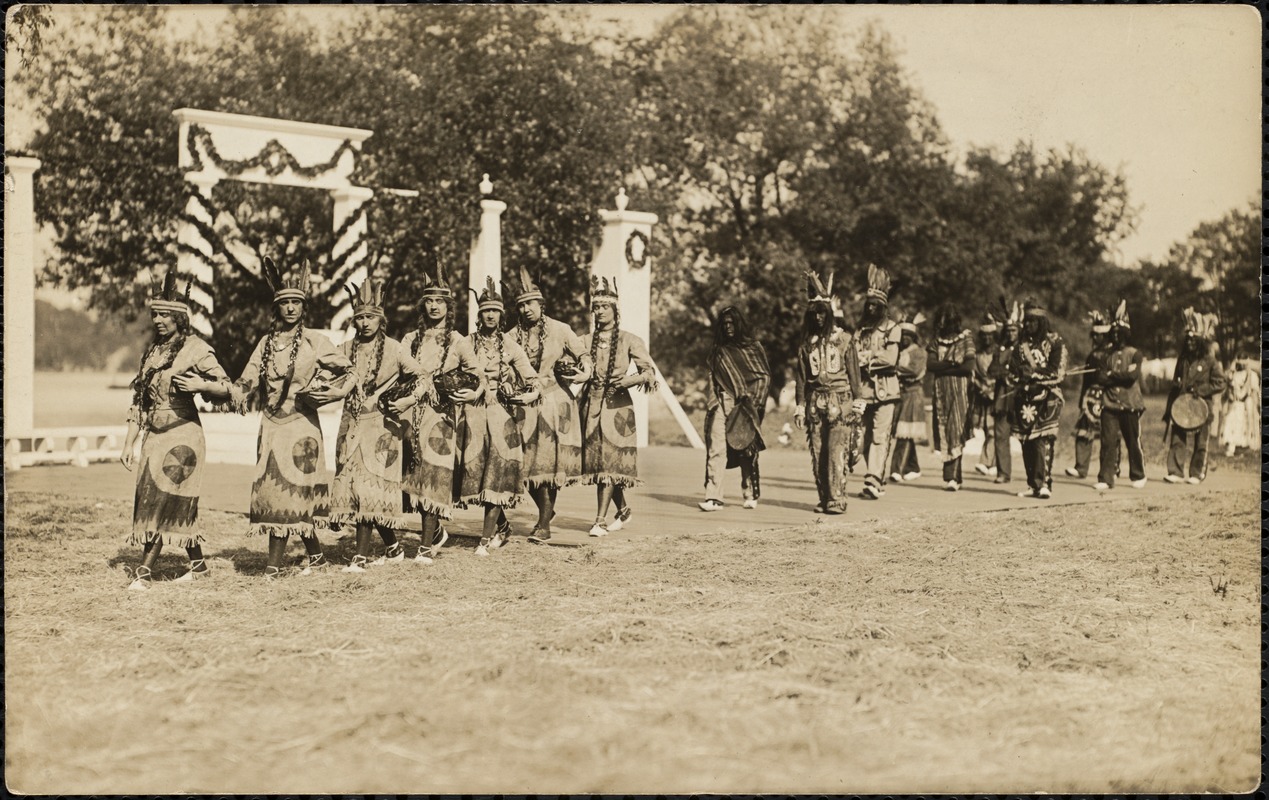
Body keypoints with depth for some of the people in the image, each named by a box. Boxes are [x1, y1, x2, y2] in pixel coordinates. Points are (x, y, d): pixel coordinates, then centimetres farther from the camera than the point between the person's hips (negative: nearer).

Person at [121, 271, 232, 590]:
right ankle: (199, 564, 21)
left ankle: (144, 572, -9)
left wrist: (201, 385, -25)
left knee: (165, 501, -10)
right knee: (178, 505, 9)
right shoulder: (152, 352, 13)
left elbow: (226, 388, -5)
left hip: (183, 435, -7)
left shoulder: (196, 350, -7)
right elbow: (139, 402, 15)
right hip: (153, 435, 7)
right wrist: (129, 443, 11)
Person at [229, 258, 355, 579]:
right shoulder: (267, 343, 10)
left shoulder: (314, 341, -2)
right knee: (271, 489, 4)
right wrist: (234, 392, -11)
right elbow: (249, 381, 9)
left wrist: (321, 392, -12)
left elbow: (347, 372, 0)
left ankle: (273, 565, -4)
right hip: (271, 425, 5)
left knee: (287, 491, -8)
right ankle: (317, 557, 16)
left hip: (300, 424, -5)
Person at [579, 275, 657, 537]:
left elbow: (649, 371, -4)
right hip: (591, 405, 4)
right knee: (597, 462, 7)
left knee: (609, 461, -10)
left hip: (617, 405, -4)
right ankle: (623, 509, 26)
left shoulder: (628, 340, 1)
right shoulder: (585, 341, 10)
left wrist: (629, 380, -21)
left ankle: (601, 520, -11)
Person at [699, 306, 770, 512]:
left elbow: (764, 377, 6)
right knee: (716, 449, -11)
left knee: (747, 449, 1)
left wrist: (754, 400, -4)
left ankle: (750, 495, 15)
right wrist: (713, 400, 4)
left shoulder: (753, 347, 9)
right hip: (722, 404, 2)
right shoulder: (718, 351, 17)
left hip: (745, 406, -1)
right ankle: (713, 497, -16)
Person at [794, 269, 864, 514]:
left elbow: (854, 373, 4)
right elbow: (802, 377, 12)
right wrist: (800, 407, 6)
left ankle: (837, 500, -11)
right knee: (817, 453, 2)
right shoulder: (807, 344, 12)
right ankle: (823, 499, 8)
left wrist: (857, 403, 0)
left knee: (836, 451, -11)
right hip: (815, 401, 4)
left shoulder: (844, 339, 3)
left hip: (839, 401, -3)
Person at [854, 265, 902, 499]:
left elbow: (890, 358, -10)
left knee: (880, 437, -9)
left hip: (885, 390, -5)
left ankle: (873, 482, -16)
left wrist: (866, 357, -4)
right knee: (866, 438, 5)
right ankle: (878, 481, 14)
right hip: (864, 390, 5)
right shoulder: (861, 329, 15)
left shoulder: (892, 328, 2)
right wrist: (874, 358, -7)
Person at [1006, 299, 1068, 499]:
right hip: (1024, 400, 5)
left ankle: (1044, 483, -16)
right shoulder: (1021, 345, 16)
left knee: (1043, 440, -14)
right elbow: (1012, 373, 16)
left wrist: (1033, 374, -12)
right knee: (1027, 442, 2)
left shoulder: (1055, 343, 1)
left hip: (1047, 400, -5)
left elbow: (1058, 373, -6)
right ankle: (1032, 484, 8)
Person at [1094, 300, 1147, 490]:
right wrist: (1122, 376, -9)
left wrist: (1112, 375, -7)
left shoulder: (1134, 354, 2)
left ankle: (1139, 477, 22)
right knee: (1108, 441, -4)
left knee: (1133, 442, 6)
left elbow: (1133, 375, -14)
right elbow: (1101, 378, -2)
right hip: (1110, 404, 2)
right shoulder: (1106, 354, 11)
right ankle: (1105, 479, -3)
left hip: (1130, 405, -2)